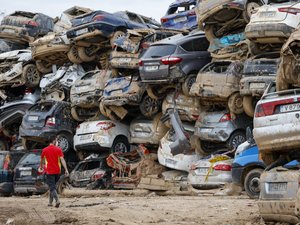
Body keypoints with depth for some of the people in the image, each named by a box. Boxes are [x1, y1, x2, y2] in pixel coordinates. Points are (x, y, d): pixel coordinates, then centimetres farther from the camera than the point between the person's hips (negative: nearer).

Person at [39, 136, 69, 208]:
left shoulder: (45, 150, 0)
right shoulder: (58, 149, -2)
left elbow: (42, 160, 16)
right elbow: (62, 160, -12)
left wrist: (41, 167, 36)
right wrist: (66, 169, -15)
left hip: (49, 172, -2)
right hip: (57, 171, 2)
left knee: (52, 187, -7)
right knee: (53, 186, 19)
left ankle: (57, 200, -28)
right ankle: (50, 202, 21)